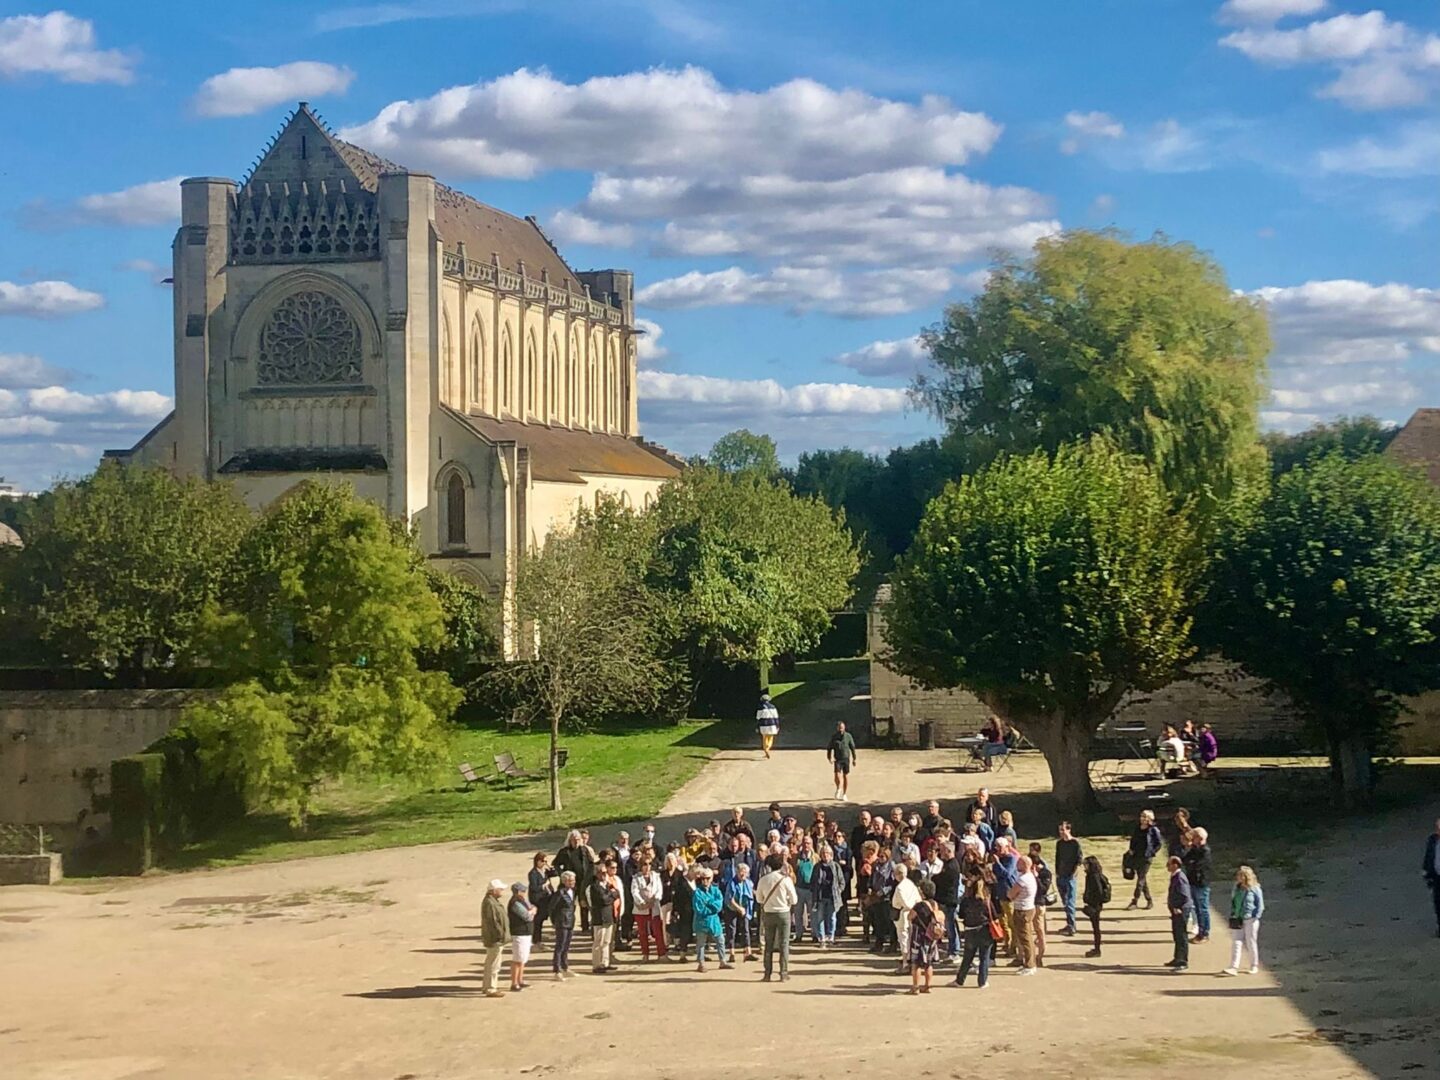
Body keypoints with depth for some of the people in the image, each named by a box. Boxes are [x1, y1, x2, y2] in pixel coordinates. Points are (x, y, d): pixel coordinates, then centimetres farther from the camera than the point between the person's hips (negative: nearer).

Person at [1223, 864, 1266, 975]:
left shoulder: (1255, 889, -8)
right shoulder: (1236, 889, 7)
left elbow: (1260, 906, -5)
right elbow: (1233, 903, 16)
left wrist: (1256, 917, -13)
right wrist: (1233, 915, 7)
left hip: (1250, 920, -4)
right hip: (1237, 920, 4)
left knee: (1251, 943, 7)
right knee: (1236, 943, -1)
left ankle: (1254, 966, 22)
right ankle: (1234, 967, -5)